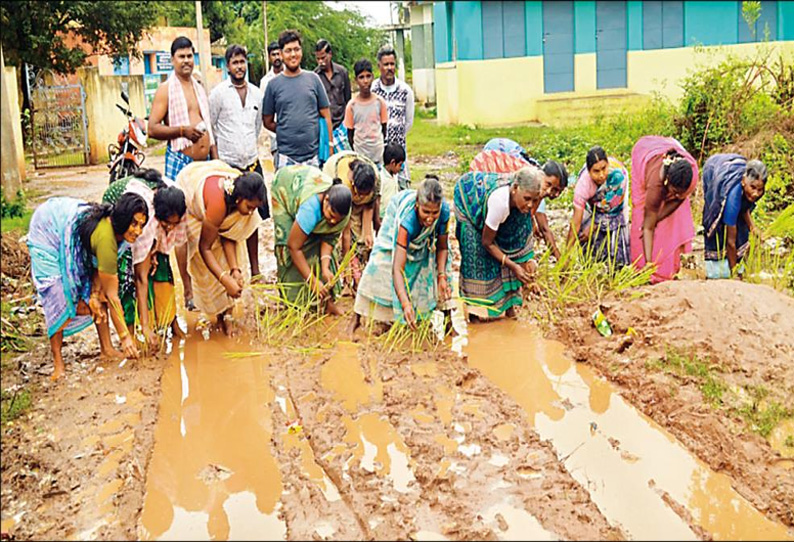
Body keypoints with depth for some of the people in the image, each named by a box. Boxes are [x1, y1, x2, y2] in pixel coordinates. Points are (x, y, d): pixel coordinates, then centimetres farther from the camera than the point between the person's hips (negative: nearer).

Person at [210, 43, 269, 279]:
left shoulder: (256, 93, 10)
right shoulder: (218, 93, -4)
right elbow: (210, 128, 2)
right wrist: (217, 156, 5)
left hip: (252, 163, 5)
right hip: (227, 165, -4)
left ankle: (255, 269, 18)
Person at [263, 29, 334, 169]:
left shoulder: (313, 79, 6)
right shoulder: (273, 84, 4)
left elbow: (326, 115, 7)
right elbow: (268, 122, 8)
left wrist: (330, 145, 2)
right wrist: (286, 132, -1)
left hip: (314, 154, 1)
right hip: (286, 156, -1)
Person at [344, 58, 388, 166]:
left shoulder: (380, 102, -1)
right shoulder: (352, 105, -4)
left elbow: (384, 128, 8)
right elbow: (350, 132, 4)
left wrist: (384, 149, 6)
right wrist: (354, 153, 2)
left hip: (379, 154, 1)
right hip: (360, 155, -1)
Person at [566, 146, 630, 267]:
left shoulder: (617, 172, -41)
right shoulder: (583, 184, -40)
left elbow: (612, 207, -23)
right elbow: (575, 223, -37)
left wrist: (594, 226, -22)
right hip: (593, 204, 0)